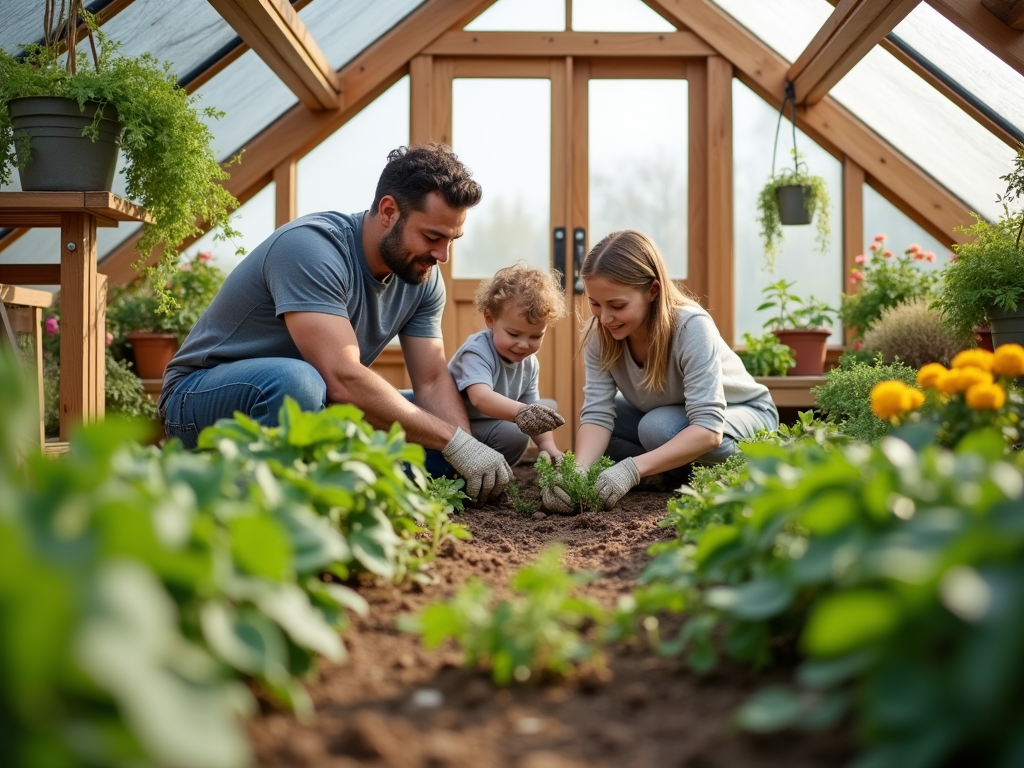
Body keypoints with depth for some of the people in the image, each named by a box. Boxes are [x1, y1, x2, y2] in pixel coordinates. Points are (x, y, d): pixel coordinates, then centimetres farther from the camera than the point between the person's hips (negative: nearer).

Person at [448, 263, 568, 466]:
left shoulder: (529, 363, 0)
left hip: (484, 426, 8)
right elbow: (480, 397, -43)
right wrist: (520, 411, -61)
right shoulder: (477, 352, -25)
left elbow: (533, 411, 3)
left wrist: (549, 447, -15)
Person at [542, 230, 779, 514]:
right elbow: (597, 413, -24)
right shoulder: (599, 334, -20)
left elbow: (708, 427, -40)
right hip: (665, 414, 5)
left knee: (659, 428, -34)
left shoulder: (691, 328, -34)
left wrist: (634, 468, -52)